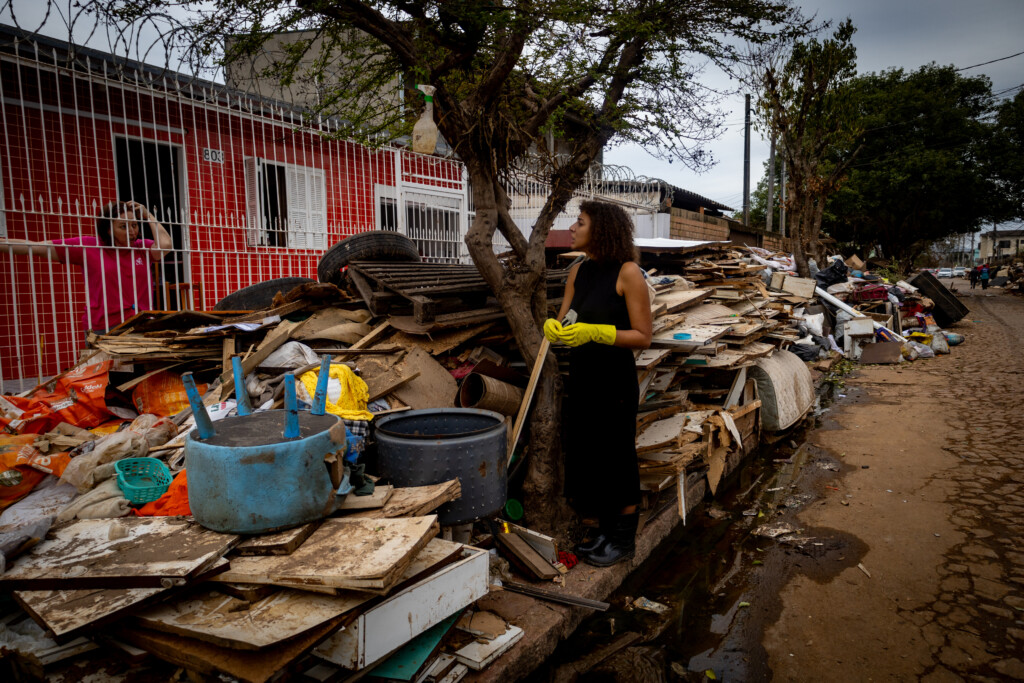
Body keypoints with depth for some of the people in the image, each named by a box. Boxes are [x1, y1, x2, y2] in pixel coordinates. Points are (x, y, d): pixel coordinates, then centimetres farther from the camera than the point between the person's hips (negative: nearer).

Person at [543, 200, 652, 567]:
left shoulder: (627, 272, -13)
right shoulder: (578, 272, 7)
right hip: (581, 379, 7)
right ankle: (605, 530, 35)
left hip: (615, 384, -7)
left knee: (617, 460, 6)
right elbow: (562, 323, 10)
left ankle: (623, 539, 27)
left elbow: (643, 336, -14)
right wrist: (553, 327, -13)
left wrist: (594, 332, -24)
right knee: (587, 457, 16)